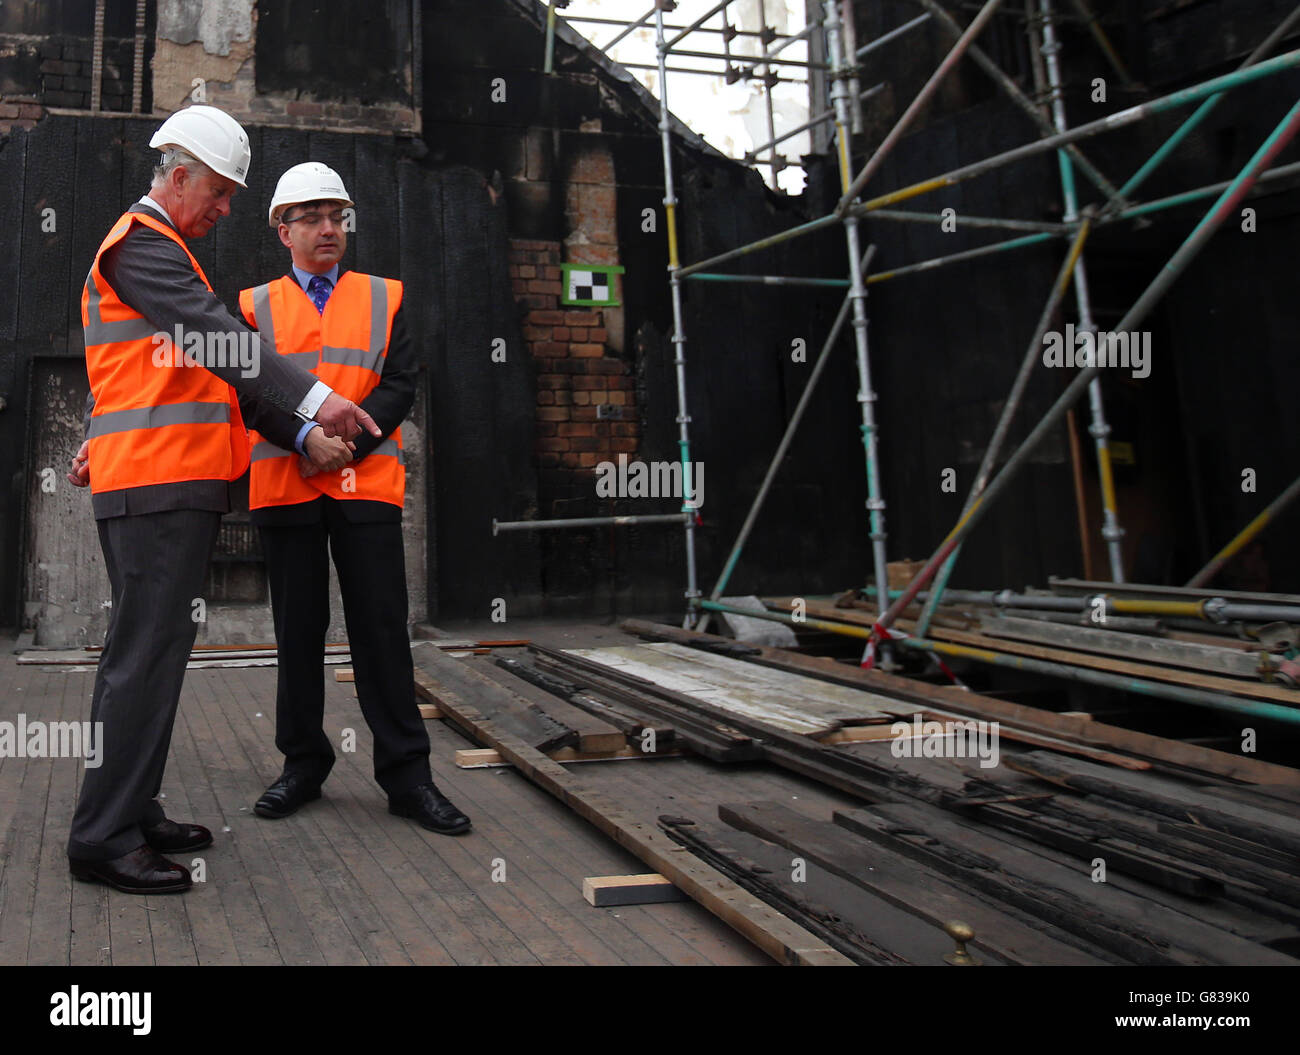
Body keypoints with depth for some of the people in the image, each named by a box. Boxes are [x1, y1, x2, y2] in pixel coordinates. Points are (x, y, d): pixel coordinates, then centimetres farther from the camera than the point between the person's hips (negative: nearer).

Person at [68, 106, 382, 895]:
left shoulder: (154, 246, 27)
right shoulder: (142, 244, -7)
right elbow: (216, 338, -21)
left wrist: (102, 441, 30)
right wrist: (314, 397, -28)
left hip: (174, 482, 11)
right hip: (159, 483, -11)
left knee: (151, 647, 12)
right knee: (148, 652, -10)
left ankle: (132, 814, 19)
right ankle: (105, 838, -4)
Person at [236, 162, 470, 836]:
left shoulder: (384, 299, 13)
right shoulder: (256, 307, 12)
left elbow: (401, 385, 2)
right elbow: (251, 393, 1)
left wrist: (349, 439, -12)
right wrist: (307, 436, -17)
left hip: (367, 481, 0)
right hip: (283, 485, 1)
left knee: (382, 627, -2)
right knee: (298, 630, 7)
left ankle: (406, 773, 5)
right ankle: (303, 764, 21)